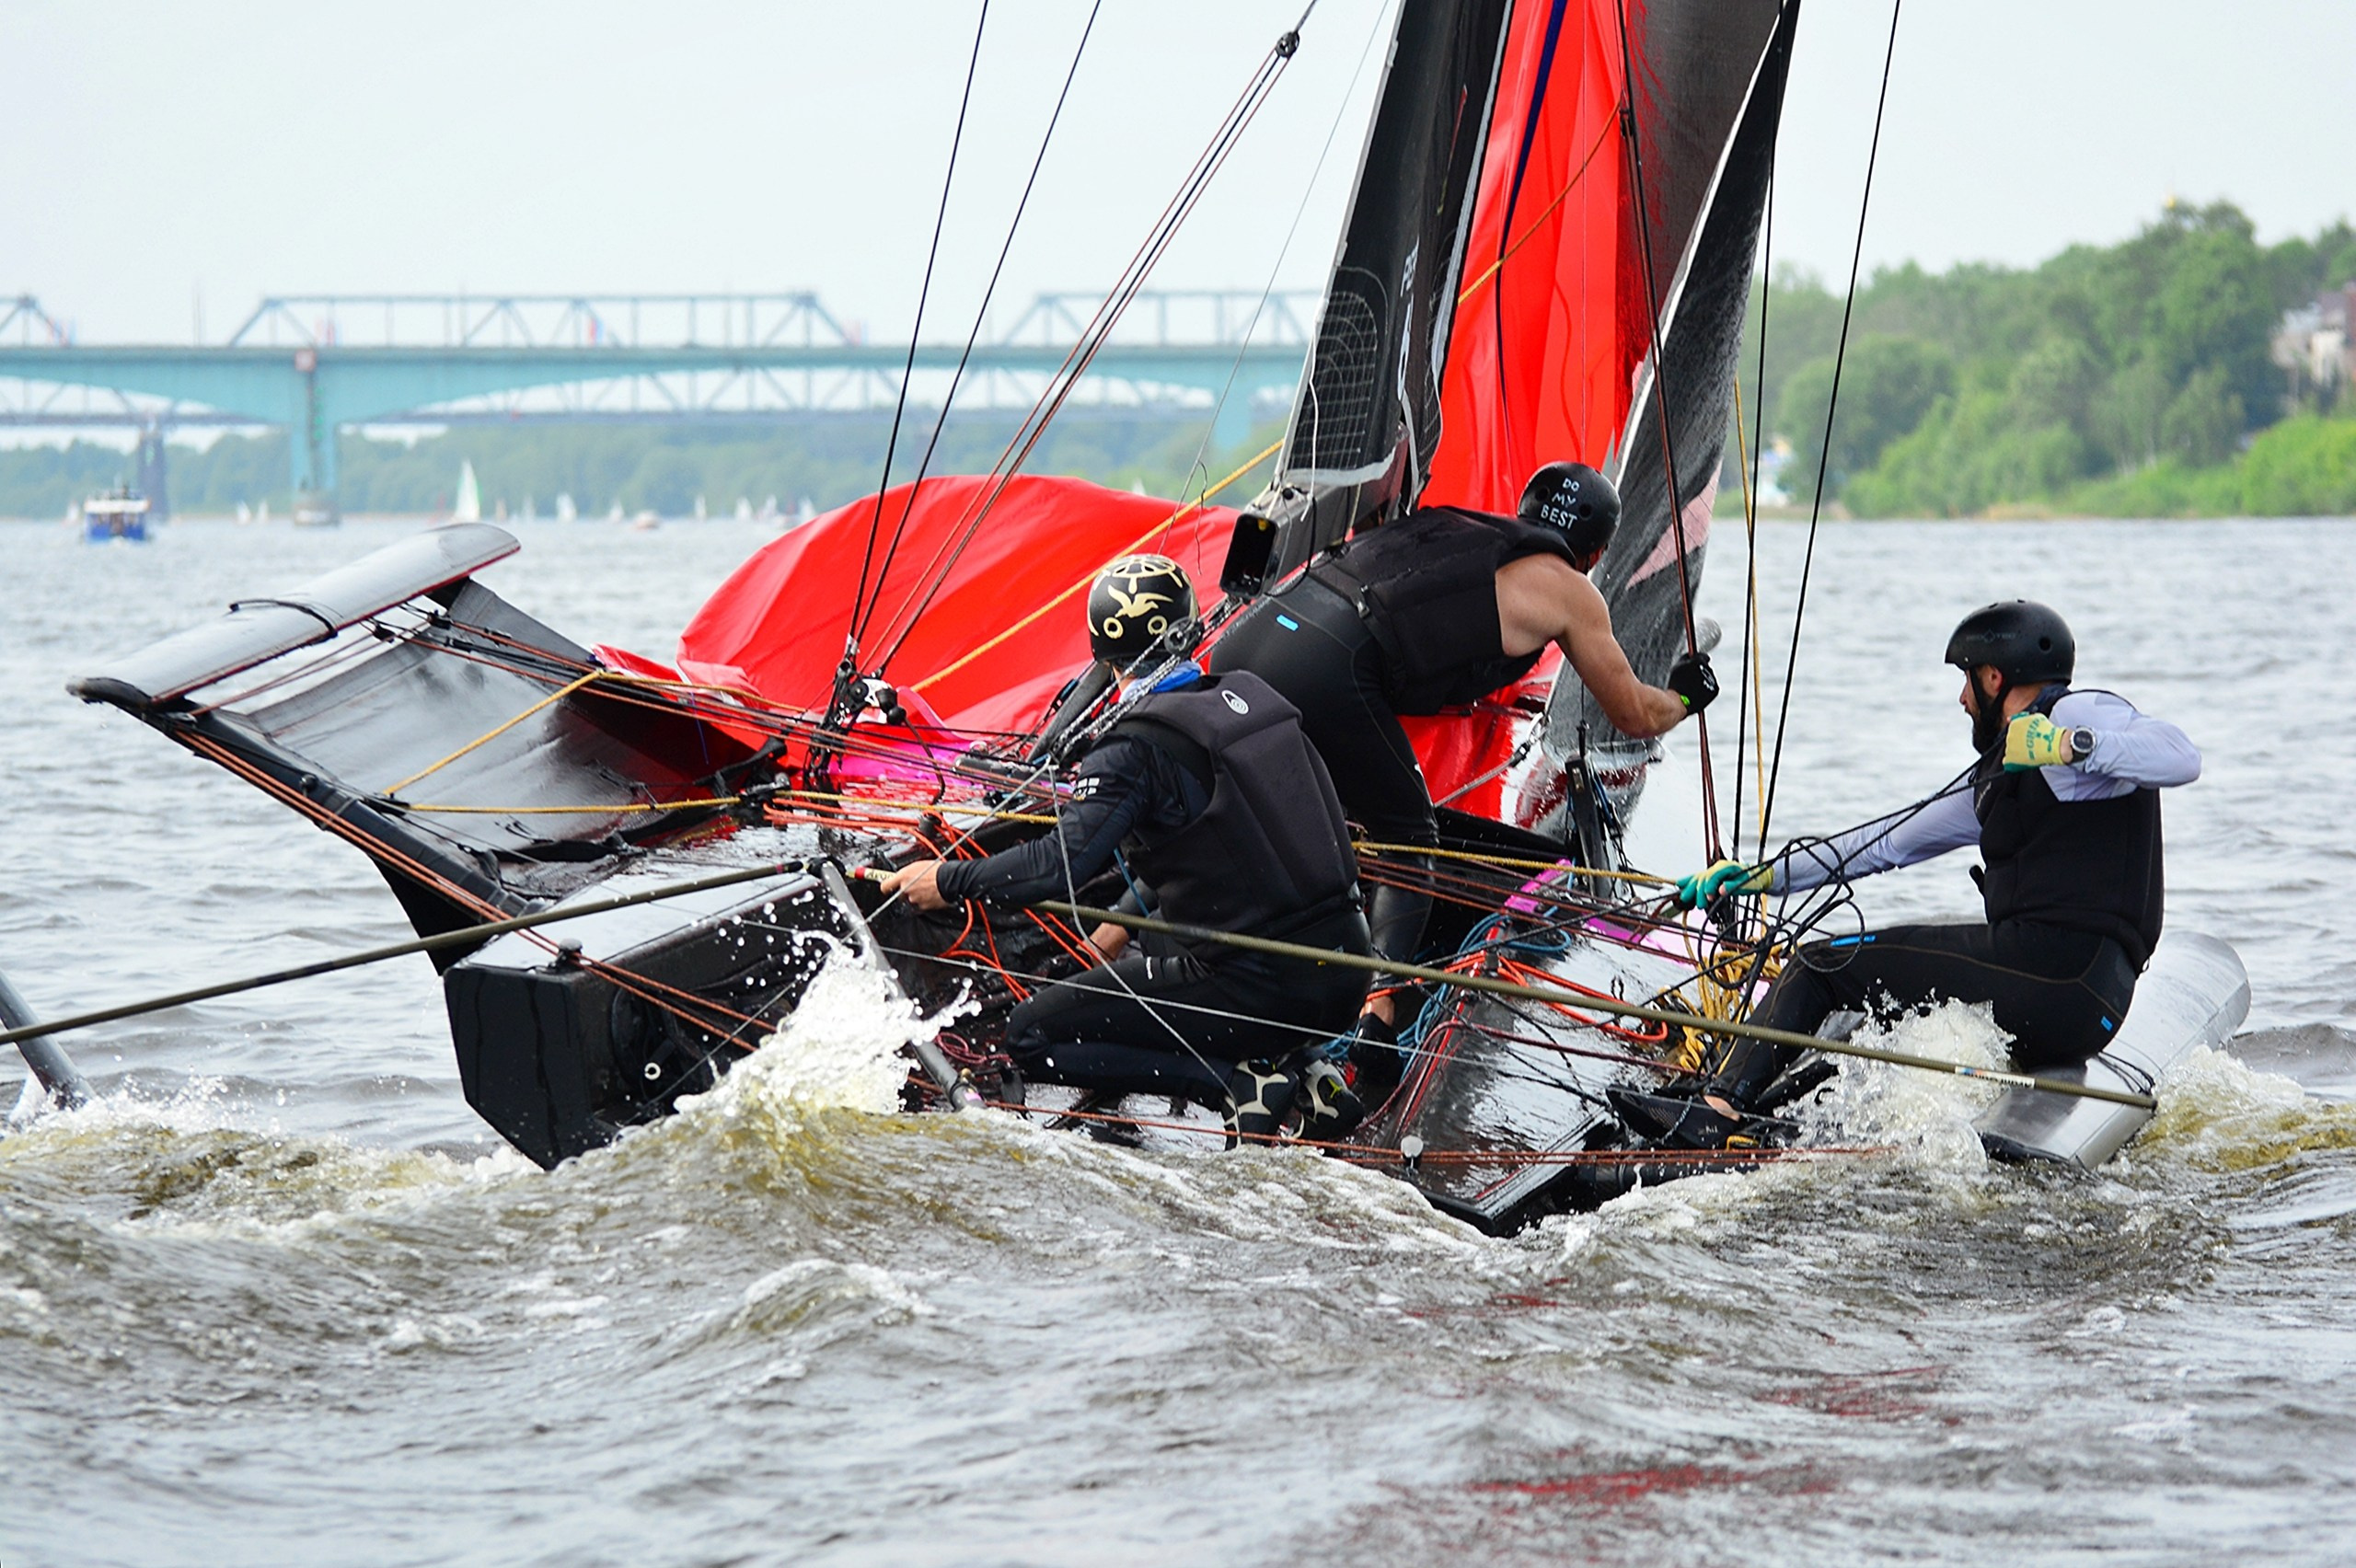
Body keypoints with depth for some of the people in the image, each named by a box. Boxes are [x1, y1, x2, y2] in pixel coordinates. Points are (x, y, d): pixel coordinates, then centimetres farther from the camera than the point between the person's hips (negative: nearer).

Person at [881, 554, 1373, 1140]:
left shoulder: (1136, 749, -13)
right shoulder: (1252, 696, 10)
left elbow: (1061, 864, -21)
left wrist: (949, 881, -6)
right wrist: (1132, 920, 31)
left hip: (1259, 987, -7)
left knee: (1034, 1037, 3)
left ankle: (1238, 1082, -7)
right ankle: (1301, 1076, 12)